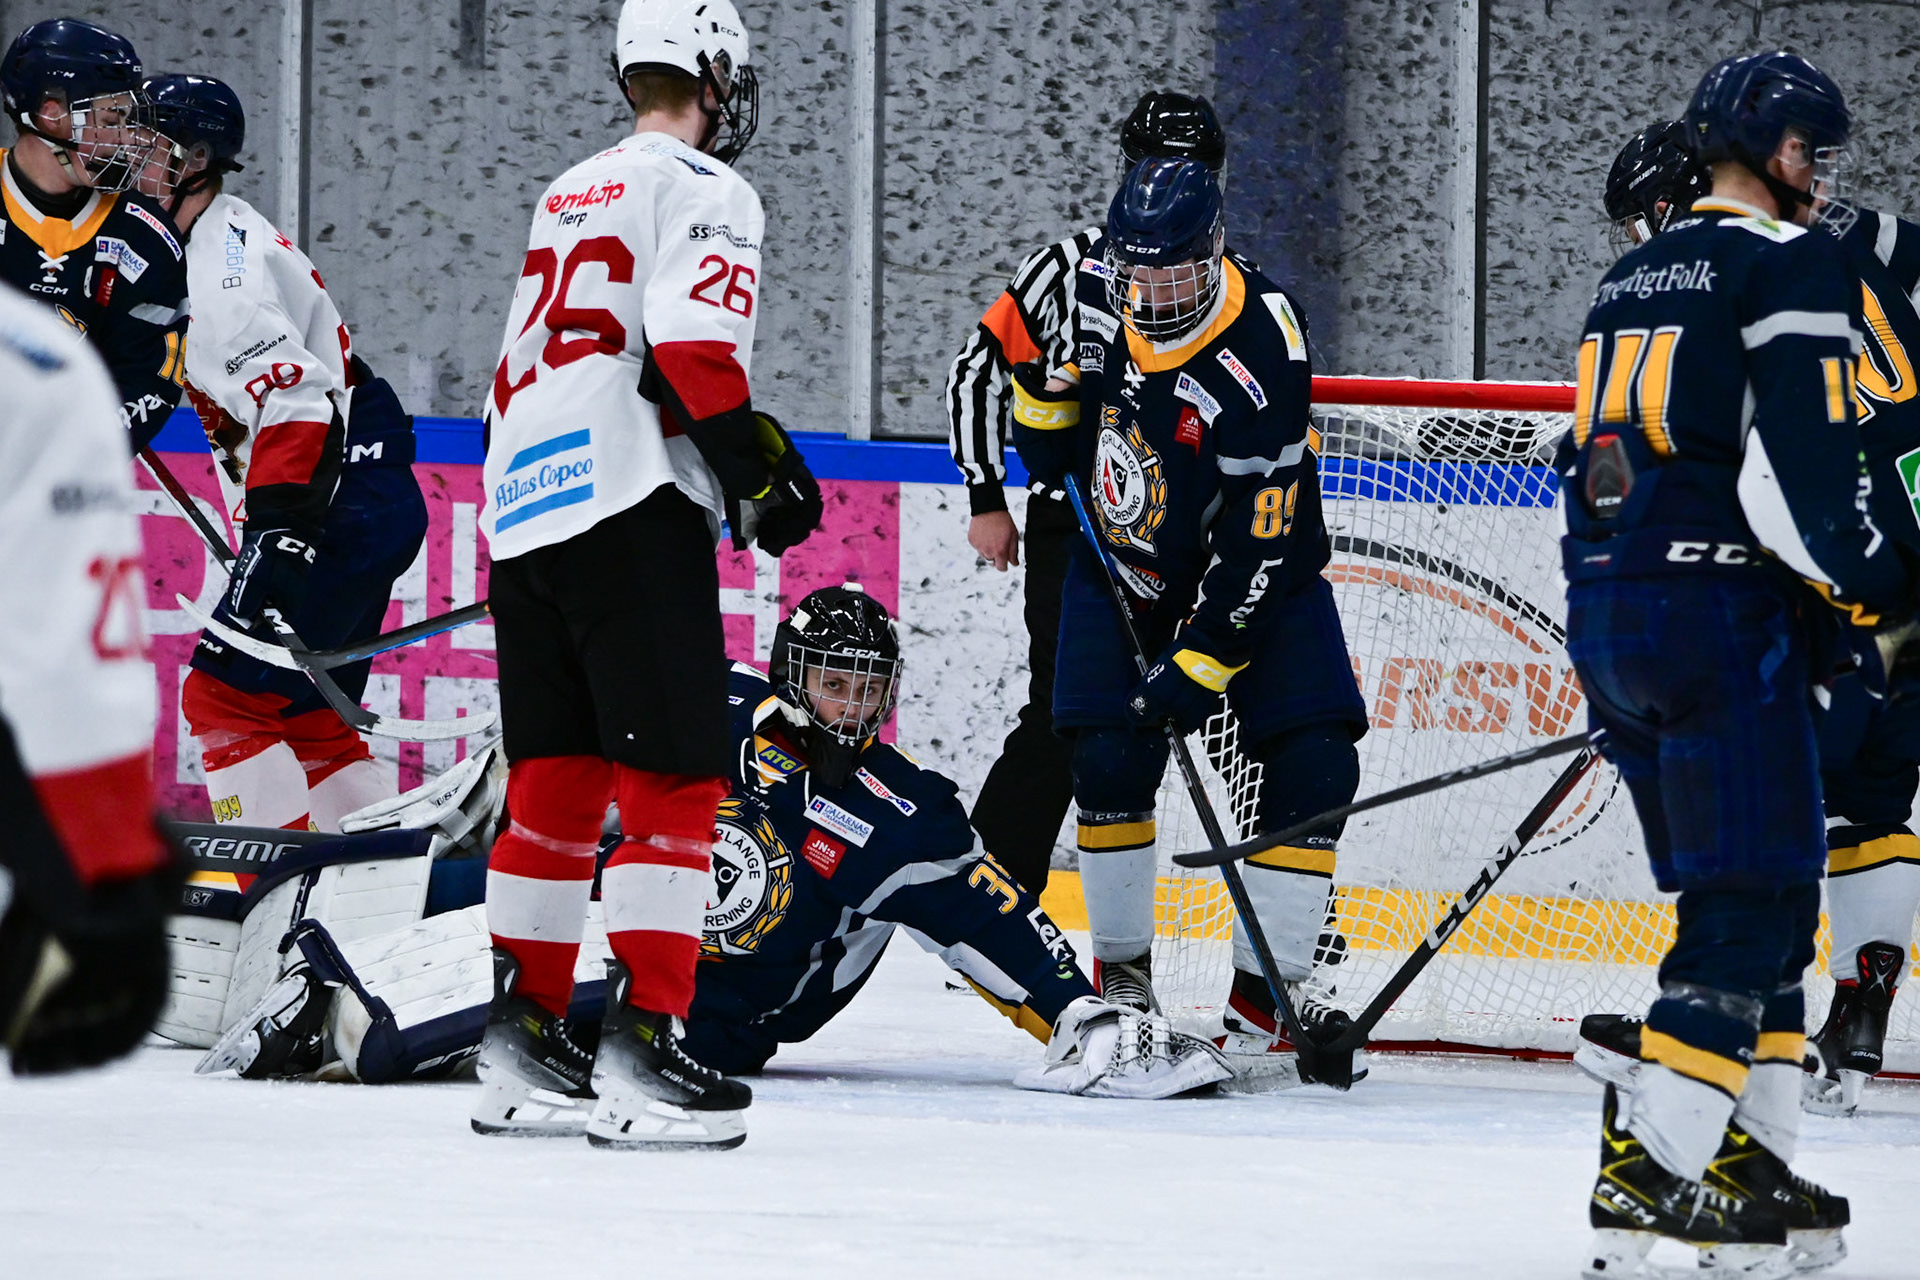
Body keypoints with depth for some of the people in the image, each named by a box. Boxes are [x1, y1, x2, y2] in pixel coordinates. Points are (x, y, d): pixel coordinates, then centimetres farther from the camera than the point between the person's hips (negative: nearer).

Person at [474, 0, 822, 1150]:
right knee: (672, 782, -8)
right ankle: (643, 1039, -15)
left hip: (521, 506, 8)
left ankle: (522, 1034, 15)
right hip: (630, 511, -8)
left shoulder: (566, 199, 24)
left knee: (554, 784, 13)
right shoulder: (704, 191, -3)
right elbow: (693, 349, -16)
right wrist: (756, 467, -8)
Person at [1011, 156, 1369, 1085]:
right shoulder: (1095, 292, -14)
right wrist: (1045, 384, -16)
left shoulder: (1262, 362, -30)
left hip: (1249, 565, -3)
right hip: (1122, 557, 3)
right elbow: (1049, 445, 7)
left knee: (1313, 765, -15)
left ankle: (1263, 1001, -7)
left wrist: (1198, 664, -30)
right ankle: (1120, 975, 6)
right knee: (1110, 759, -13)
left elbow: (1259, 551, -28)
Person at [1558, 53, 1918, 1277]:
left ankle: (1749, 1172, 13)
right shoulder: (1791, 263, -6)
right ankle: (1648, 1177, -18)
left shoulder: (1634, 280, 20)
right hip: (1718, 611, -9)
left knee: (1758, 897, 15)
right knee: (1753, 901, -8)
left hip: (1605, 610, 9)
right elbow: (1803, 465, -16)